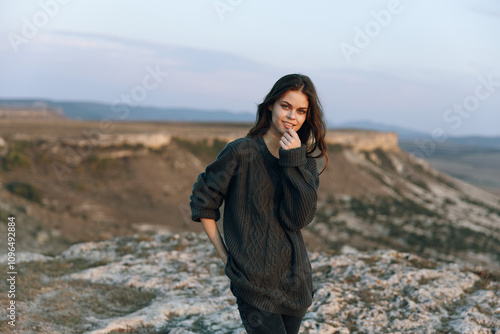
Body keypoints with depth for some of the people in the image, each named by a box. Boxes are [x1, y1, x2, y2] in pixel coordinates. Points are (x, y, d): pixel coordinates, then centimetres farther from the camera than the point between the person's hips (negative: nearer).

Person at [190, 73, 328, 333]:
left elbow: (298, 220, -10)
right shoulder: (241, 153, -10)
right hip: (253, 280, -5)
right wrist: (224, 254, -2)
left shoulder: (307, 160, 4)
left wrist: (294, 161, -16)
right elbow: (203, 202, -2)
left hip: (294, 280, 5)